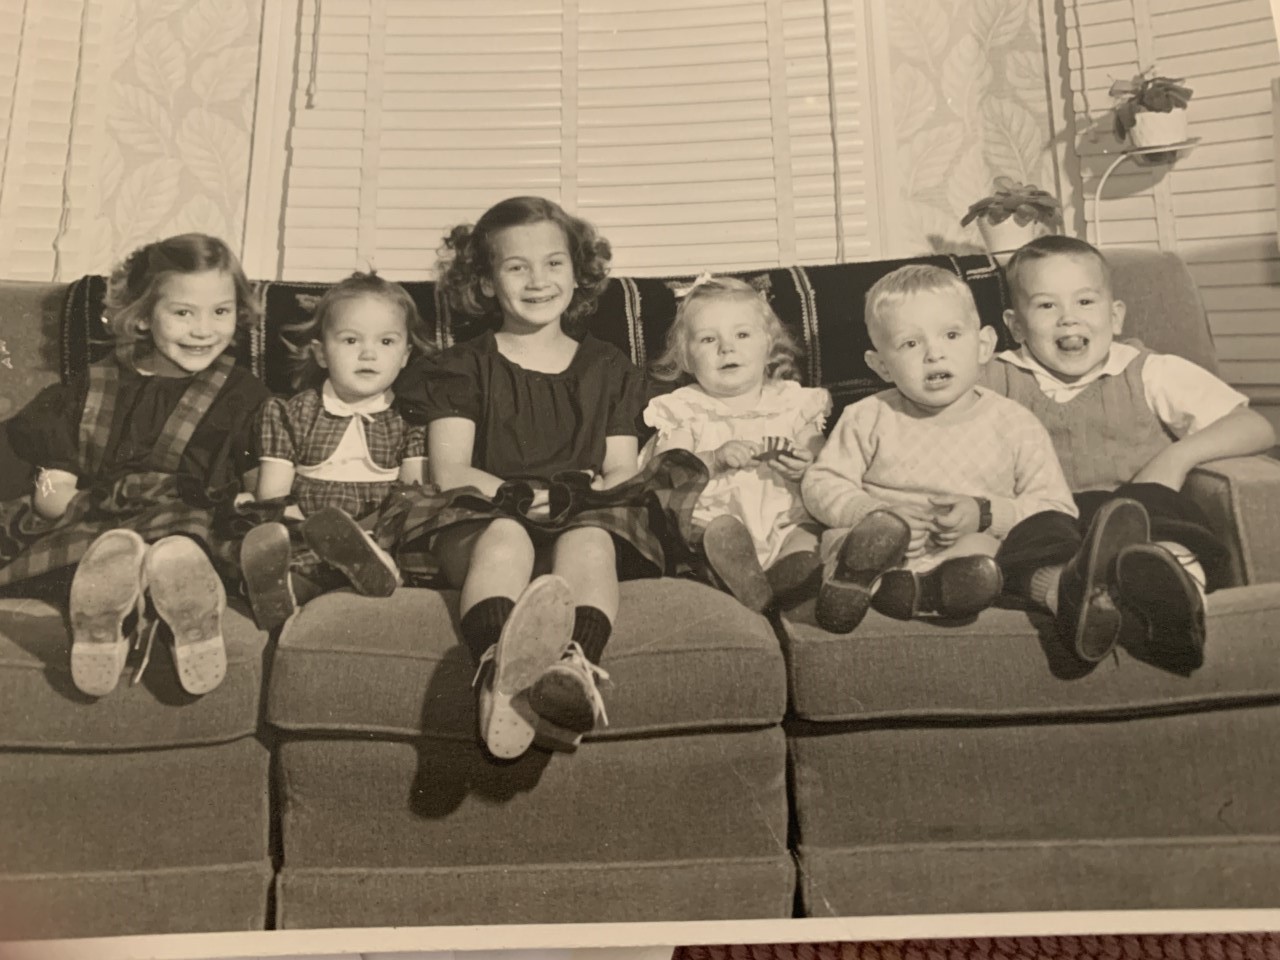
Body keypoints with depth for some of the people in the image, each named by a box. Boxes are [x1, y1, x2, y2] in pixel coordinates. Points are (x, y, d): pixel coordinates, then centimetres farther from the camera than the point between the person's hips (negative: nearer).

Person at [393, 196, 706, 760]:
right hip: (480, 522, -1)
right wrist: (540, 496, -12)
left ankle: (572, 675, -61)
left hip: (582, 527, 1)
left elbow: (622, 472, 13)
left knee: (591, 540, -35)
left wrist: (584, 497, -12)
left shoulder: (608, 369, 21)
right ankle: (500, 671, -64)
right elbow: (449, 472, 4)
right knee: (506, 535, -37)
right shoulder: (464, 369, 16)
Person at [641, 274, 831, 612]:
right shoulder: (684, 409, 11)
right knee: (723, 530, -34)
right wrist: (716, 459, -16)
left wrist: (805, 467, -9)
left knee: (805, 539, -29)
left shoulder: (794, 401, 16)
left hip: (785, 521, 2)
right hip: (712, 517, -1)